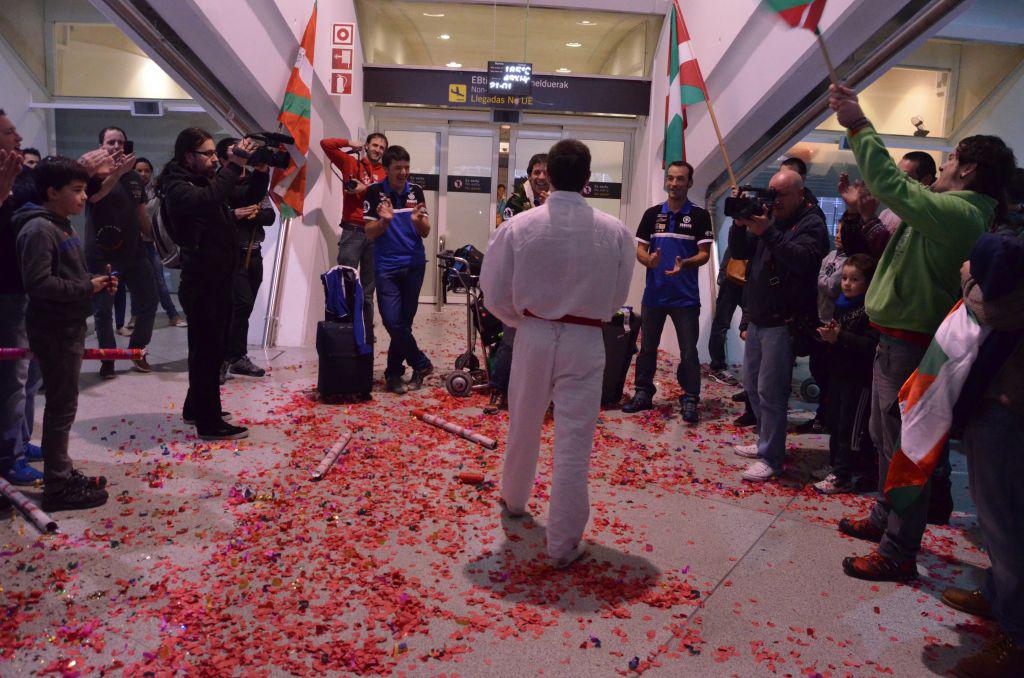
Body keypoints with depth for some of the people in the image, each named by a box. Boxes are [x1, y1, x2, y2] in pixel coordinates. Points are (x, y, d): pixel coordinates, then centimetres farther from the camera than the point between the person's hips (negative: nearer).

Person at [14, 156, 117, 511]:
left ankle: (62, 474, 28)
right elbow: (38, 283, -24)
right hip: (54, 331, -10)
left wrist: (97, 281, 4)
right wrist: (87, 288, -19)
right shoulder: (39, 229, -17)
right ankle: (57, 487, 7)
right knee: (62, 407, -3)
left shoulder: (61, 225, 14)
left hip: (68, 328, 10)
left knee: (63, 405, 17)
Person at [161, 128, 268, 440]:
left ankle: (195, 408, 32)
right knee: (206, 351, -4)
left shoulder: (210, 180, 13)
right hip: (201, 282, -9)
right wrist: (234, 166, -30)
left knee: (211, 349, 18)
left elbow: (248, 197, 18)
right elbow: (206, 200, -35)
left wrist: (261, 171, 0)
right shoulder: (177, 187, -13)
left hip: (219, 279, 9)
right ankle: (209, 423, 4)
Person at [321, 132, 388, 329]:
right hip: (352, 231, -2)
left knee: (368, 289, 9)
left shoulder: (385, 173, 12)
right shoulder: (351, 163, 9)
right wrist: (350, 144, 9)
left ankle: (367, 331, 15)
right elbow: (326, 144, 6)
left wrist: (366, 189, -12)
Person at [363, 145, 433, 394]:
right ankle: (422, 364, 9)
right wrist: (385, 220, -24)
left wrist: (418, 220, -18)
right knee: (393, 322, -10)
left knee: (404, 322, 6)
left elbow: (426, 232, 4)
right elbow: (370, 233, -5)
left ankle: (394, 374, 19)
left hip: (414, 264, 2)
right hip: (387, 267, -2)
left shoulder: (416, 191, 4)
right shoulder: (375, 192, -4)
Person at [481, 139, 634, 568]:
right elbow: (617, 296, 1)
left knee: (523, 427, 23)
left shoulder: (518, 227, -11)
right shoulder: (615, 232, -10)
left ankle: (514, 499, 47)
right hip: (585, 342, -1)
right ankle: (563, 544, 16)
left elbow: (495, 292, -5)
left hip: (532, 337, 2)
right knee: (573, 444, 6)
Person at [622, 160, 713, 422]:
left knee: (689, 352, 2)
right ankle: (643, 394, 23)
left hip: (686, 296, -3)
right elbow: (640, 249, 7)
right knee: (647, 347, 12)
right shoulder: (652, 213, 8)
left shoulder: (699, 216, -1)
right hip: (654, 293, 3)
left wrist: (684, 263, -24)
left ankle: (690, 400, 11)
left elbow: (704, 253, -4)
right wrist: (648, 260, -16)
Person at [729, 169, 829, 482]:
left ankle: (770, 458, 2)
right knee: (752, 383, 16)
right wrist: (740, 225, -7)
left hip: (783, 321, -8)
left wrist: (768, 232, -29)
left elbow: (802, 259, -25)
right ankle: (766, 441, 30)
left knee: (770, 391, -7)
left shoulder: (811, 224, -7)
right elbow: (740, 252, 11)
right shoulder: (769, 216, 14)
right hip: (757, 316, 8)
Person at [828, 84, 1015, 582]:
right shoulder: (954, 211, 12)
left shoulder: (959, 213, -20)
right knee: (886, 439, 22)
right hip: (897, 340, 11)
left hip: (910, 347, -11)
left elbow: (892, 185, -27)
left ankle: (899, 554, 8)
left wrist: (859, 126, -20)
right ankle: (885, 518, 39)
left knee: (904, 448, -3)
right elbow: (898, 190, 20)